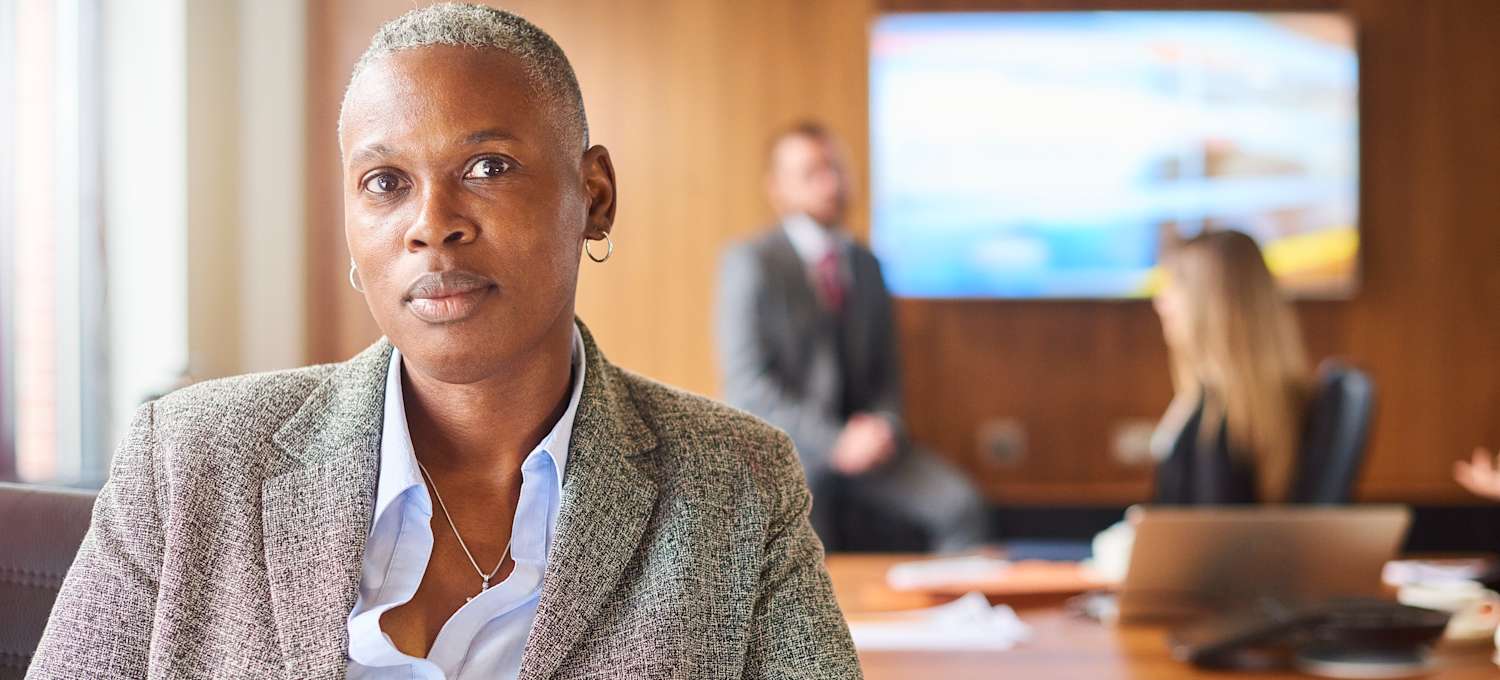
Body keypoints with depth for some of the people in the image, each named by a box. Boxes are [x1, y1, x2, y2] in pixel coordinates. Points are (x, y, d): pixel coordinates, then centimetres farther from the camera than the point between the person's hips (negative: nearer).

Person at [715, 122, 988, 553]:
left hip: (861, 440, 5)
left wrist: (883, 425, -4)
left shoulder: (865, 265, 14)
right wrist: (833, 444, -19)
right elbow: (746, 381, -12)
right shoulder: (749, 263, -5)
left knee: (960, 506, -18)